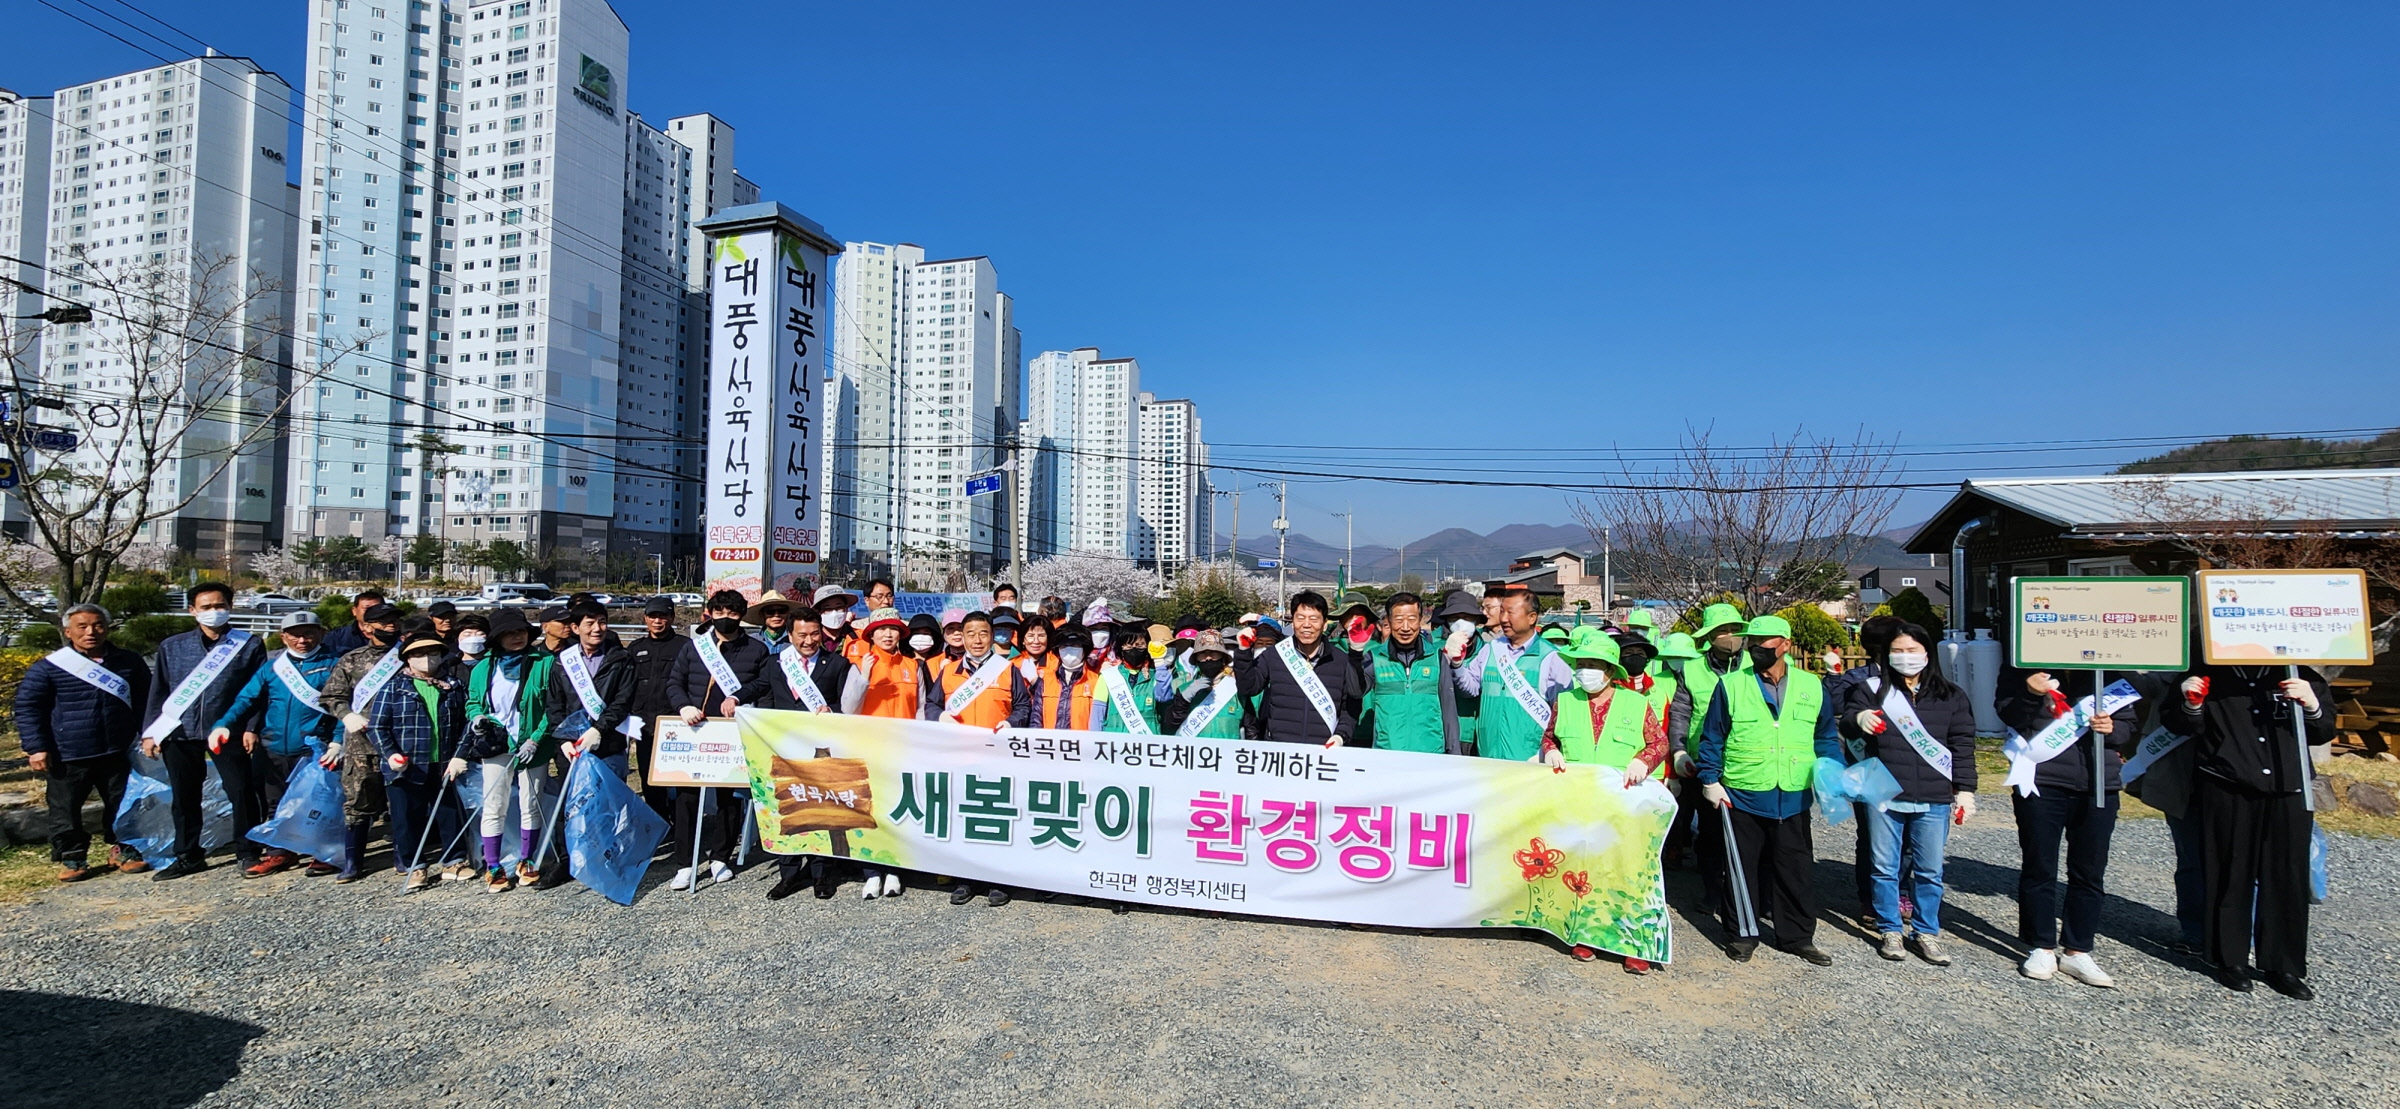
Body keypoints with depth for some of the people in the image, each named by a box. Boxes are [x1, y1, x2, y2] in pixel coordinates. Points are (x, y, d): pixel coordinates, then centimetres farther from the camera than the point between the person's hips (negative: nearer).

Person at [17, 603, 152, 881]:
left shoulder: (130, 662, 6)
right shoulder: (47, 667, -2)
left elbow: (144, 702, 15)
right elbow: (28, 708, 0)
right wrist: (36, 748, -7)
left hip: (117, 754, 2)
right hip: (67, 758, -1)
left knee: (122, 806, 9)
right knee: (65, 811, 7)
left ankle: (122, 850, 23)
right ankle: (72, 858, 21)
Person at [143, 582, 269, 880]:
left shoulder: (250, 645, 2)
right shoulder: (172, 646, 10)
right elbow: (158, 692, 11)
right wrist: (149, 732, 5)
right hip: (179, 733, 3)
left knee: (241, 793, -2)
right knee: (184, 797, 11)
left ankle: (248, 852, 9)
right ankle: (188, 856, 23)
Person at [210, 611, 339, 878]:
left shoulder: (332, 665, -1)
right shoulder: (271, 667, 11)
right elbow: (246, 699, 4)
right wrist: (223, 725, -14)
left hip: (313, 749, -5)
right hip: (273, 749, 5)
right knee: (275, 803, 15)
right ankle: (278, 852, 29)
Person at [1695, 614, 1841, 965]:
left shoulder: (1811, 686, 6)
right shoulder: (1731, 686, -1)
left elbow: (1826, 738, 13)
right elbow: (1711, 738, 2)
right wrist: (1710, 780, -3)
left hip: (1794, 797, 2)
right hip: (1742, 795, -2)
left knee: (1796, 868, 11)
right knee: (1743, 868, 8)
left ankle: (1797, 936, 26)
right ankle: (1742, 934, 21)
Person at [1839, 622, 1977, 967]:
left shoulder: (1951, 695, 8)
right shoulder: (1872, 689, 2)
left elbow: (1962, 746, 8)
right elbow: (1847, 722, -10)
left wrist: (1965, 790, 2)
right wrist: (1858, 719, -33)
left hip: (1933, 800, 1)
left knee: (1929, 870, 9)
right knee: (1886, 867, 6)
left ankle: (1927, 933, 23)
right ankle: (1890, 931, 19)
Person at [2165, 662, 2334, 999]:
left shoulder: (2299, 677, 8)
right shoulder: (2211, 677, 1)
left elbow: (2323, 733, 11)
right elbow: (2183, 728, 2)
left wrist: (2312, 706, -9)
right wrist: (2192, 705, -18)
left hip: (2288, 792, 3)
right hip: (2227, 794, -3)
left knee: (2288, 880, 6)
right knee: (2230, 876, 3)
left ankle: (2284, 967, 19)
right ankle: (2230, 959, 15)